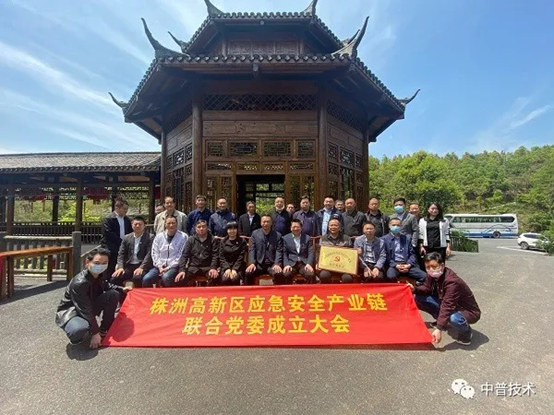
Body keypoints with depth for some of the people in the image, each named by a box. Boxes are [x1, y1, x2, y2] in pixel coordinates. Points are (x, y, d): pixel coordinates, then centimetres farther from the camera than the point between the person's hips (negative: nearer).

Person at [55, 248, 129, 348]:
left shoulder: (99, 275, -9)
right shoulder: (79, 283, -32)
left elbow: (106, 285, 19)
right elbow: (85, 311, -27)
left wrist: (121, 289, 12)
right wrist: (95, 333, -21)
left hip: (89, 307, 8)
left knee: (113, 294, -11)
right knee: (79, 329, -40)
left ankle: (104, 329, 3)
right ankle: (76, 337, 0)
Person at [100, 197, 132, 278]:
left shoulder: (127, 219, 11)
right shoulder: (108, 219, -6)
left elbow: (130, 233, 14)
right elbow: (108, 234, -15)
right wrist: (121, 242, -14)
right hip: (111, 251, -5)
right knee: (110, 273, 2)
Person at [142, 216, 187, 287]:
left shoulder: (183, 236, -2)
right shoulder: (159, 236, 11)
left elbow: (181, 255, -6)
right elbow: (155, 253, 8)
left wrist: (168, 268, -11)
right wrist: (160, 267, -6)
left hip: (174, 267, -4)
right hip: (159, 266, 4)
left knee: (165, 278, -32)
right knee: (146, 279, -19)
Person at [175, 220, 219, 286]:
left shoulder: (213, 240, 5)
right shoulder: (190, 240, 11)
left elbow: (215, 255, -3)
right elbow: (184, 256, 5)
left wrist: (213, 268, -20)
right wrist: (182, 270, -10)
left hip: (208, 267, -1)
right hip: (193, 267, 2)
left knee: (215, 277, -33)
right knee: (180, 280, -24)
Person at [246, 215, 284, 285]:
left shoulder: (278, 235, 7)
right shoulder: (255, 233, 10)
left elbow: (279, 251, -1)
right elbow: (251, 250, 3)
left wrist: (277, 264, -18)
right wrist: (252, 263, -12)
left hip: (272, 264, -1)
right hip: (258, 264, 1)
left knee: (279, 274, -31)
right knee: (248, 273, -28)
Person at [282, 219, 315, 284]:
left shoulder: (307, 238, 12)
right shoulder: (285, 238, 10)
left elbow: (311, 253, 5)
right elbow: (284, 253, 4)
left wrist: (309, 264, -12)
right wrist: (286, 265, -11)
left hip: (304, 263, 1)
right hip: (291, 263, -1)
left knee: (310, 274, -28)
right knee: (286, 274, -31)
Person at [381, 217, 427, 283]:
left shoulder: (406, 238, 17)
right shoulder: (385, 239, 4)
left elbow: (412, 254, 14)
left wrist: (409, 264, -4)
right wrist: (396, 265, -13)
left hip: (407, 265, 4)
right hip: (393, 265, -4)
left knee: (424, 276, -17)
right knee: (391, 276, -36)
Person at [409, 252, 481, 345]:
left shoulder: (452, 281, -33)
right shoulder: (433, 275, -10)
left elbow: (447, 307, -38)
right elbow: (427, 288, 6)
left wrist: (439, 329, -42)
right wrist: (415, 289, -16)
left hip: (468, 311, -7)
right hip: (447, 304, 7)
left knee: (453, 318, -43)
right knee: (418, 298, -5)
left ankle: (466, 332, -5)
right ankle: (442, 319, 14)